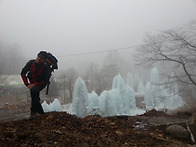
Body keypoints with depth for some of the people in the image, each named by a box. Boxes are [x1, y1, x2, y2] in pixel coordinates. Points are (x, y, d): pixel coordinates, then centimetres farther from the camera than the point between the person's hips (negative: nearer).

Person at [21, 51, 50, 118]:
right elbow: (23, 73, -3)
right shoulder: (31, 63, -12)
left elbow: (45, 81, -17)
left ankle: (33, 112, -19)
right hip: (32, 83, 5)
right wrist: (27, 84, -10)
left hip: (40, 83, -5)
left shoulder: (46, 67, -22)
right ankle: (41, 112, 27)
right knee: (35, 97, 7)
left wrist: (34, 84, -23)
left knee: (33, 91, -31)